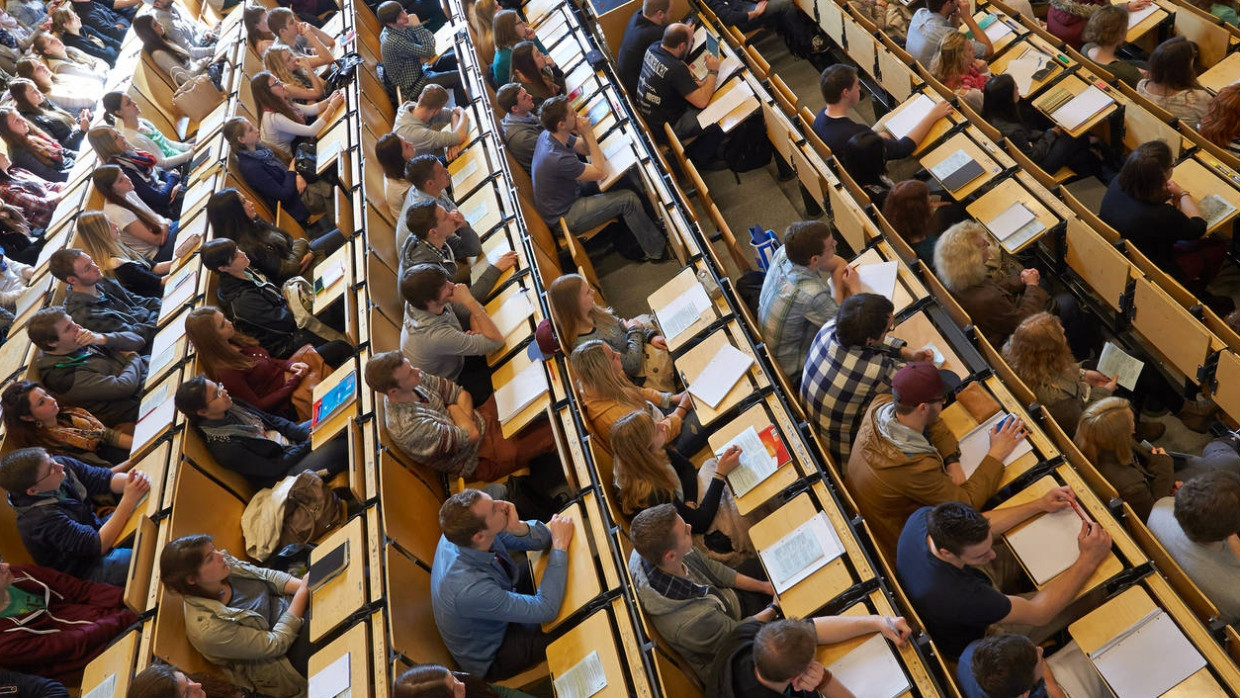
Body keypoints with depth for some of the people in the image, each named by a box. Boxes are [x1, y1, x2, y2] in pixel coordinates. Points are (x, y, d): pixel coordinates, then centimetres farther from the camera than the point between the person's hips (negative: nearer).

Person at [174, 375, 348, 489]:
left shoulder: (232, 407, -5)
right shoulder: (224, 448, -28)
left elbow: (272, 419, 6)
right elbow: (273, 468, -21)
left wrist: (305, 434, -9)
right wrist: (308, 444, -16)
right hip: (282, 475, -8)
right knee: (341, 445, -23)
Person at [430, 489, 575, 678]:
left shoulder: (460, 532, -22)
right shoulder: (469, 590, -43)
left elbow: (544, 539, -12)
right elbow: (546, 609, -32)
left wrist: (518, 528, -35)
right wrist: (560, 546, -25)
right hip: (490, 658, -7)